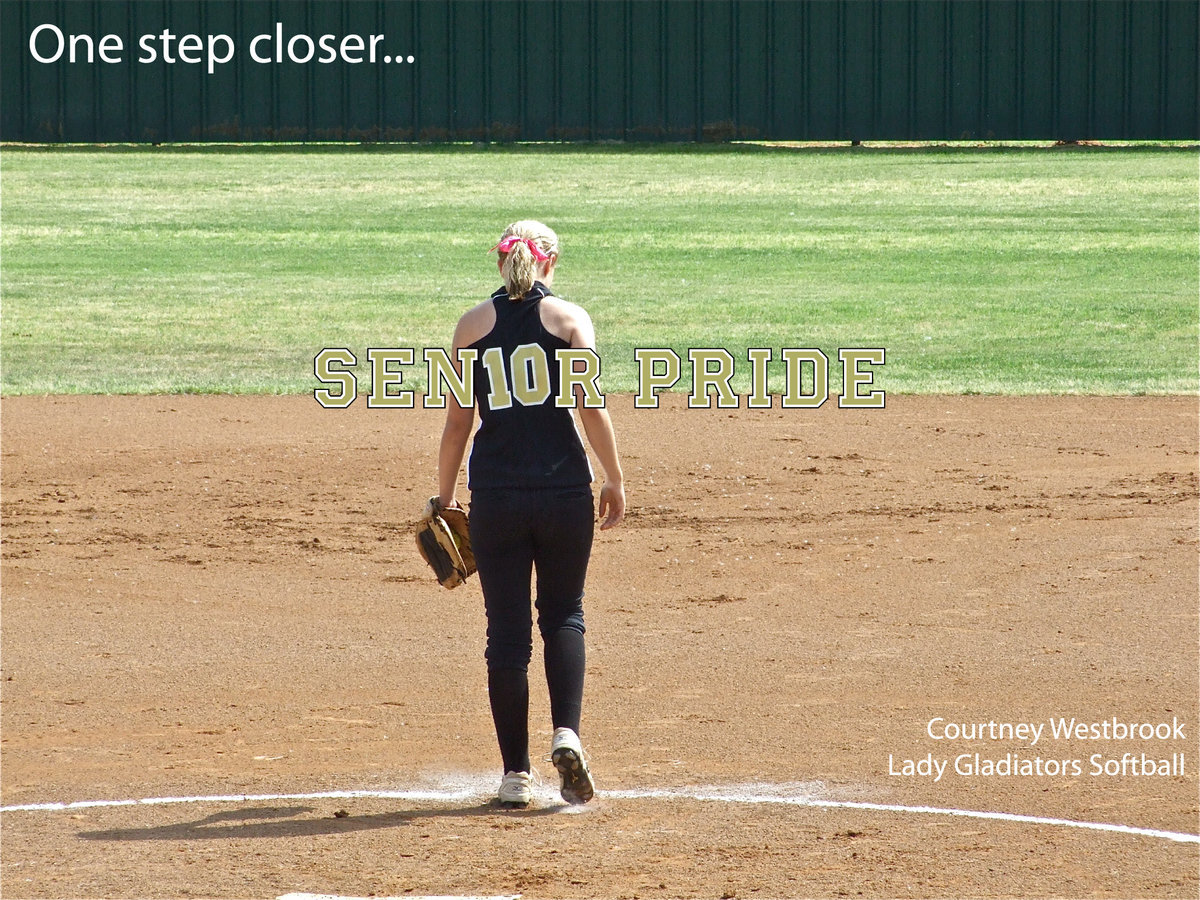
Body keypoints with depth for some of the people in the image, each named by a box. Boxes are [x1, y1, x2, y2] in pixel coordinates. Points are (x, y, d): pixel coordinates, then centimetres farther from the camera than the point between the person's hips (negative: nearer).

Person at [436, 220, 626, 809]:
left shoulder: (473, 325, 6)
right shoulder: (568, 318, 0)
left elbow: (457, 420, 5)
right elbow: (592, 408, -7)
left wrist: (444, 496, 13)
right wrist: (615, 480, 2)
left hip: (495, 495, 1)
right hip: (563, 489, -1)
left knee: (507, 630, 5)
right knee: (563, 615, 15)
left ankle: (515, 774, 5)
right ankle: (566, 733, -8)